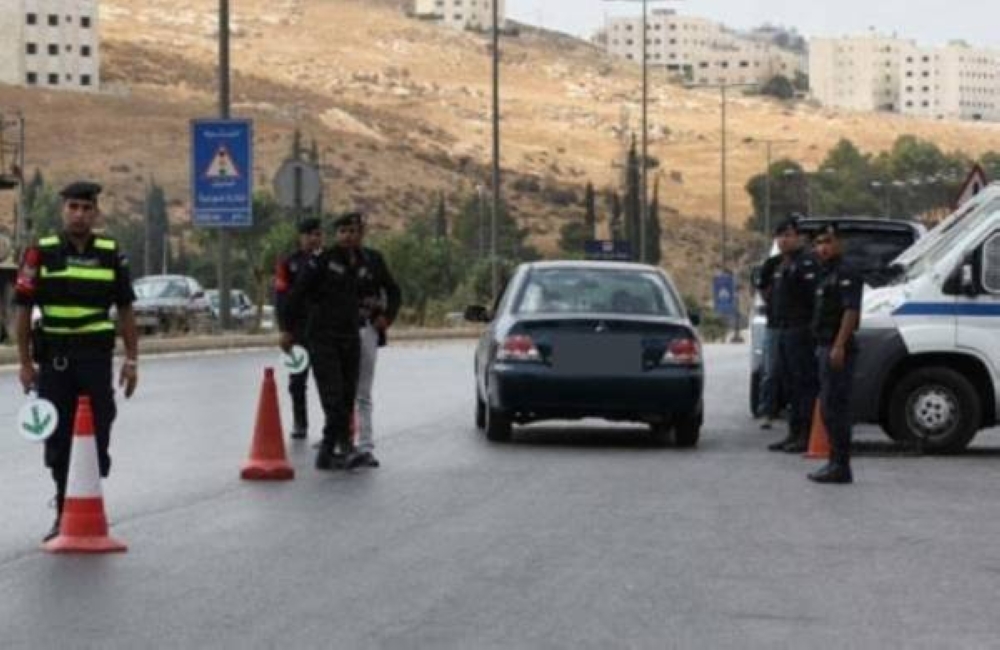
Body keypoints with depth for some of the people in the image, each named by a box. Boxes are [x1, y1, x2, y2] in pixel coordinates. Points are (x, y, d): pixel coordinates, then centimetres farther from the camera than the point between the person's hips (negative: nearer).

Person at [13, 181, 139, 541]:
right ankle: (63, 512, 17)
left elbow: (125, 311, 9)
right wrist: (25, 362, -3)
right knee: (58, 439, 6)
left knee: (97, 438, 1)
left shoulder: (112, 254, 5)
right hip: (54, 359, -1)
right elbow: (23, 309, 0)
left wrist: (131, 360, 4)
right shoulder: (41, 253, -1)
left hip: (97, 357, 1)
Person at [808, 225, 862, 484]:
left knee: (834, 407, -11)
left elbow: (851, 311, -20)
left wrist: (839, 346, -27)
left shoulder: (845, 275, -10)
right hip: (825, 348, 10)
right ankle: (837, 463, 17)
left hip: (837, 348, -10)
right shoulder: (827, 276, 21)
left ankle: (840, 466, -10)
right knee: (829, 408, 12)